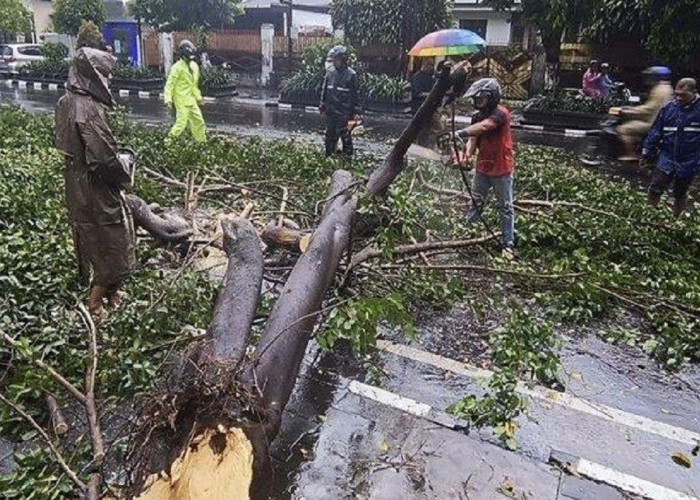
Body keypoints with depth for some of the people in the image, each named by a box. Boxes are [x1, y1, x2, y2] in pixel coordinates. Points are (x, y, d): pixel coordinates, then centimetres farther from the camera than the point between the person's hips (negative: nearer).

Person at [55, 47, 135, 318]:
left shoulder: (66, 102, 3)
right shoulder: (89, 110, -26)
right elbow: (104, 158, -28)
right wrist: (125, 174, -8)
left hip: (75, 182, 9)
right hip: (96, 188, -9)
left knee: (91, 237, 22)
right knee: (113, 244, 6)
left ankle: (108, 290, 39)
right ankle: (95, 301, 18)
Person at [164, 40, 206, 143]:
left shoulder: (194, 66, 10)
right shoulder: (177, 67, -14)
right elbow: (170, 84, -13)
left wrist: (198, 96, 23)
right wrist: (168, 99, -19)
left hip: (191, 99, 8)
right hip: (181, 100, -8)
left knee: (198, 121, 10)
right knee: (182, 122, -7)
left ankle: (202, 142, 22)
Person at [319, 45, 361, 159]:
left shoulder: (351, 74, -6)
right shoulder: (330, 73, 7)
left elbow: (355, 94, -4)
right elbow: (324, 91, 14)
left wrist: (356, 112, -6)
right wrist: (322, 107, 12)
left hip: (344, 113, -5)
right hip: (330, 112, 5)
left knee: (345, 136, -2)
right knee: (330, 135, 13)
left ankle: (347, 156, 7)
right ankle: (329, 155, 24)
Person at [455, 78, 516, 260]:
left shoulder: (501, 114, -18)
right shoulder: (477, 116, 4)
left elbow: (483, 127, -36)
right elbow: (473, 139, -5)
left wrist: (462, 132, -47)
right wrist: (467, 155, -25)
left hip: (501, 170, -6)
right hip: (482, 168, 6)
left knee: (506, 208, 3)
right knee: (476, 204, 13)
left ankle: (508, 245, 10)